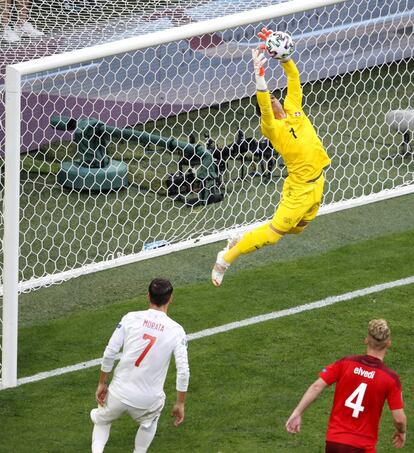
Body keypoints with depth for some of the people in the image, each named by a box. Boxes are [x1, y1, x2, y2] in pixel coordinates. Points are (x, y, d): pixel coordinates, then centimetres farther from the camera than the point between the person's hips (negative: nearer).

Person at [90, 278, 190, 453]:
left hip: (118, 393, 0)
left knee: (101, 421, 28)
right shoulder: (176, 330, -6)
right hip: (148, 400, 0)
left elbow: (109, 353, -5)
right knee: (149, 422, 35)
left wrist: (102, 383, 8)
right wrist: (180, 404, 4)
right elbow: (183, 371, -8)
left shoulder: (131, 318, -5)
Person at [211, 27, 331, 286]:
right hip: (300, 186, -8)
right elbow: (263, 106, -37)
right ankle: (226, 259, 5)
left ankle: (242, 240, 34)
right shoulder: (273, 127, -18)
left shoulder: (293, 109, 1)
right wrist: (259, 75, -47)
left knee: (297, 228, 21)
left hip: (316, 182, 8)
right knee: (274, 232, -7)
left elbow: (294, 77, 0)